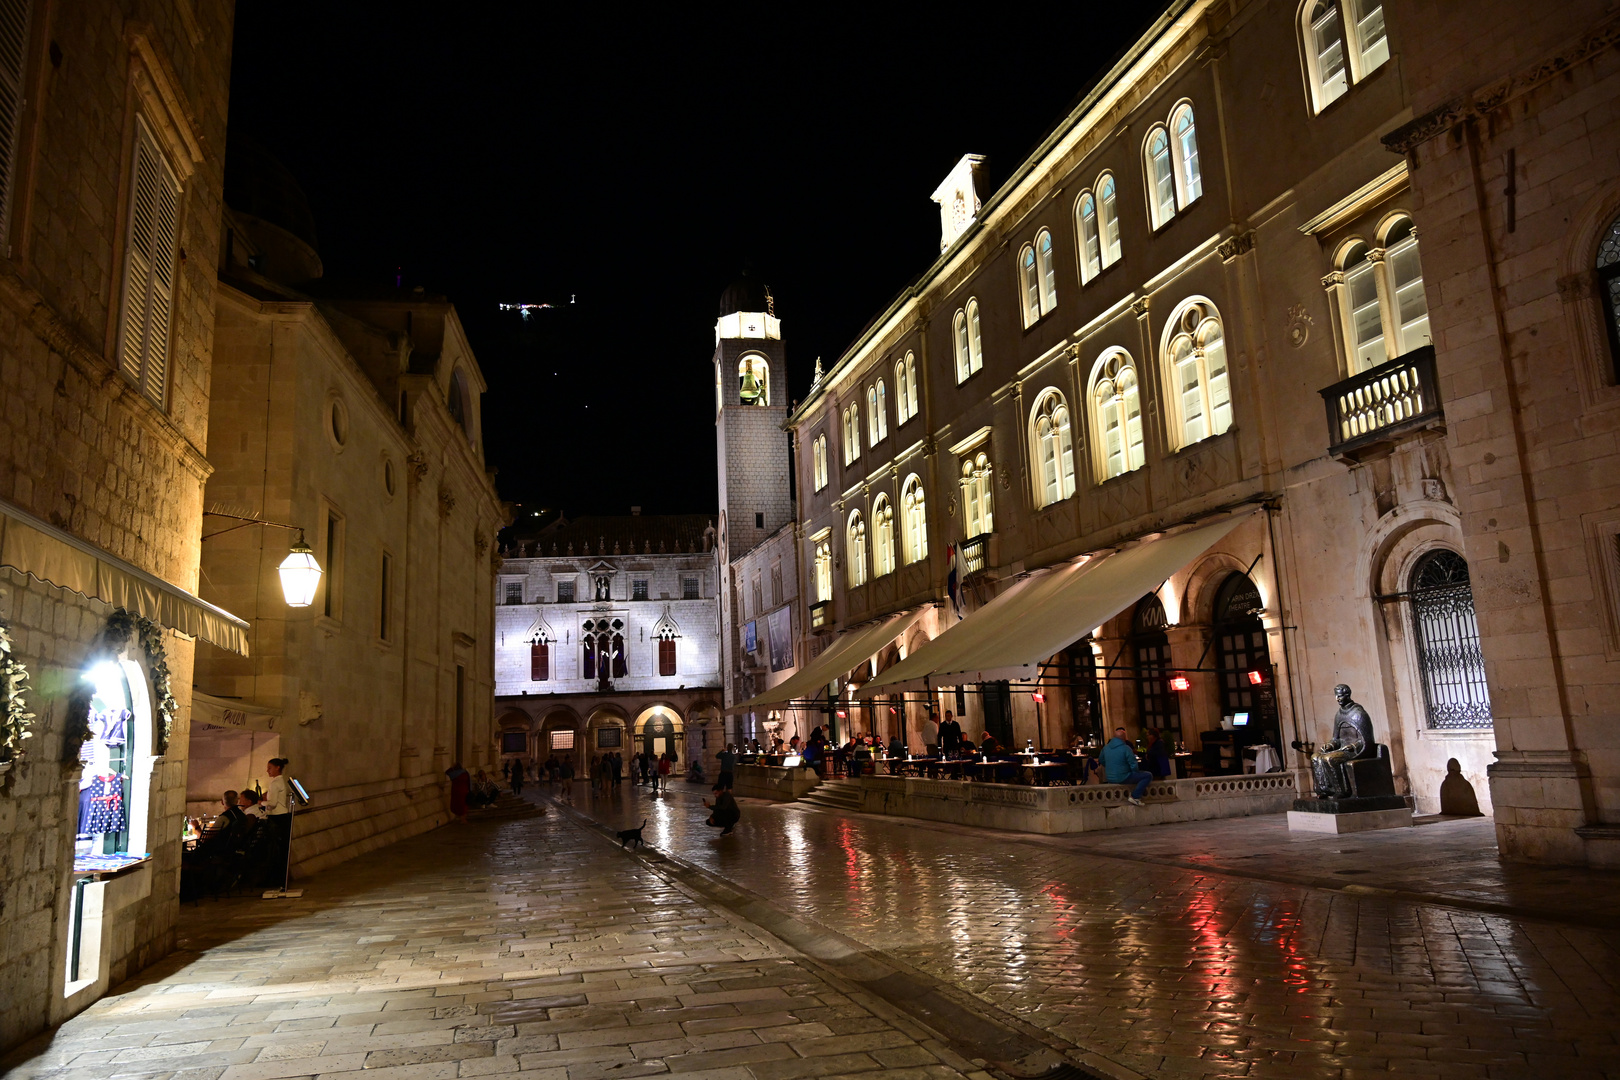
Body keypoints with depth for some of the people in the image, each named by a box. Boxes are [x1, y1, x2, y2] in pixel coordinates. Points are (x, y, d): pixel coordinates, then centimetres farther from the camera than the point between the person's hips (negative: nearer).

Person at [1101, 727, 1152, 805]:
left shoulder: (1105, 748, 3)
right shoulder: (1126, 748, -16)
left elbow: (1102, 762, 16)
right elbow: (1134, 766, -15)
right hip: (1123, 778, -8)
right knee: (1148, 775, 0)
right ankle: (1135, 797, -7)